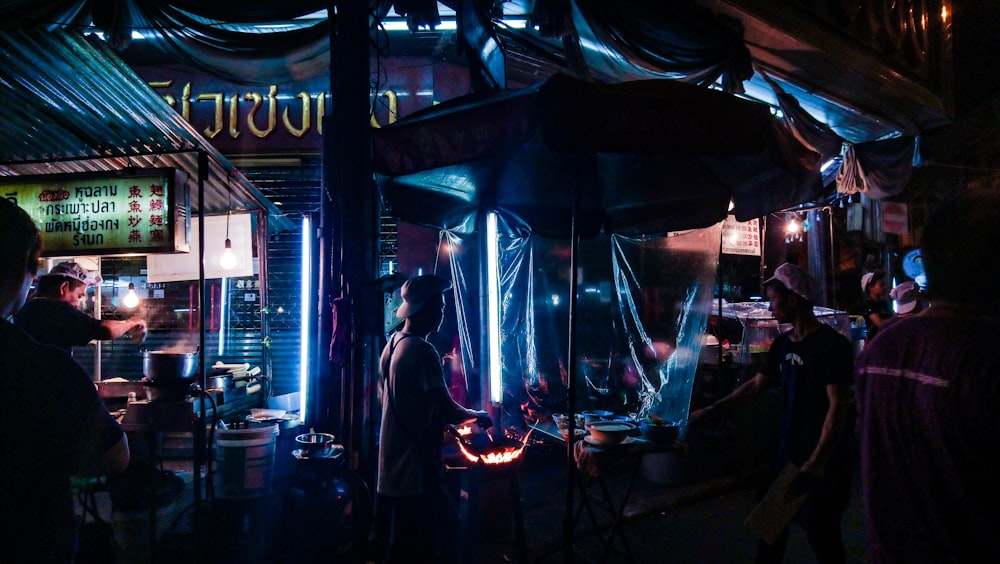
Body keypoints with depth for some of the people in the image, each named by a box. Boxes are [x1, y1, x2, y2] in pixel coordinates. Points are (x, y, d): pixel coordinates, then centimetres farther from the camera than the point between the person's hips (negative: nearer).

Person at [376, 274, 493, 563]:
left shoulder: (391, 346, 10)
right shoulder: (422, 351, -18)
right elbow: (448, 411, -19)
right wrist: (478, 415, -1)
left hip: (394, 467, 9)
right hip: (416, 471, -9)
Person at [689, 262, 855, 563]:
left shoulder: (832, 344, -17)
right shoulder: (783, 343, 7)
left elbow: (838, 407, -19)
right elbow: (756, 385, 15)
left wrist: (817, 461, -25)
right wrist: (710, 411, 13)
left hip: (824, 458, -8)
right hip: (790, 449, 8)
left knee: (821, 533, 2)